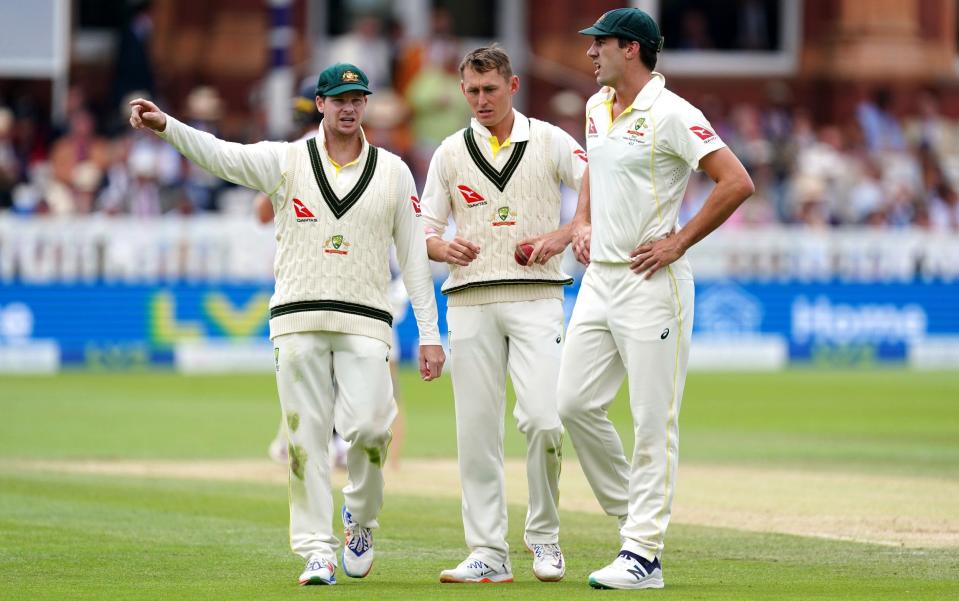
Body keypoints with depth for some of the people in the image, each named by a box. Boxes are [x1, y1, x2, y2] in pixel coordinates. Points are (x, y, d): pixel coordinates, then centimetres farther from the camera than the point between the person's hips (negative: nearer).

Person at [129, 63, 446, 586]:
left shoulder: (393, 171, 10)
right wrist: (166, 126, -29)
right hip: (298, 320, 0)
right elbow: (221, 155, -10)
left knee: (366, 426, -16)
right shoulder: (286, 160, 6)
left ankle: (360, 517, 12)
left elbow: (414, 255, 10)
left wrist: (429, 335, 4)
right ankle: (317, 551, 3)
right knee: (307, 435, -2)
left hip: (365, 323, 0)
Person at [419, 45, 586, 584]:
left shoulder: (551, 142, 5)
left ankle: (544, 536, 1)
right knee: (476, 431, -1)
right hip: (470, 299, 3)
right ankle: (489, 554, 4)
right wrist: (445, 248, -10)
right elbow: (426, 233, 13)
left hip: (535, 297, -2)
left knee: (543, 418, -17)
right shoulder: (451, 153, 12)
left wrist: (564, 235, -14)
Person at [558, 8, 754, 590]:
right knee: (576, 402, 5)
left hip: (652, 283, -8)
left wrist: (679, 241, -15)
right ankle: (630, 511, 21)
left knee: (653, 419, -5)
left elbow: (737, 182, -18)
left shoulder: (670, 115, -14)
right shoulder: (597, 107, 12)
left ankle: (643, 555, -5)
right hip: (599, 278, 8)